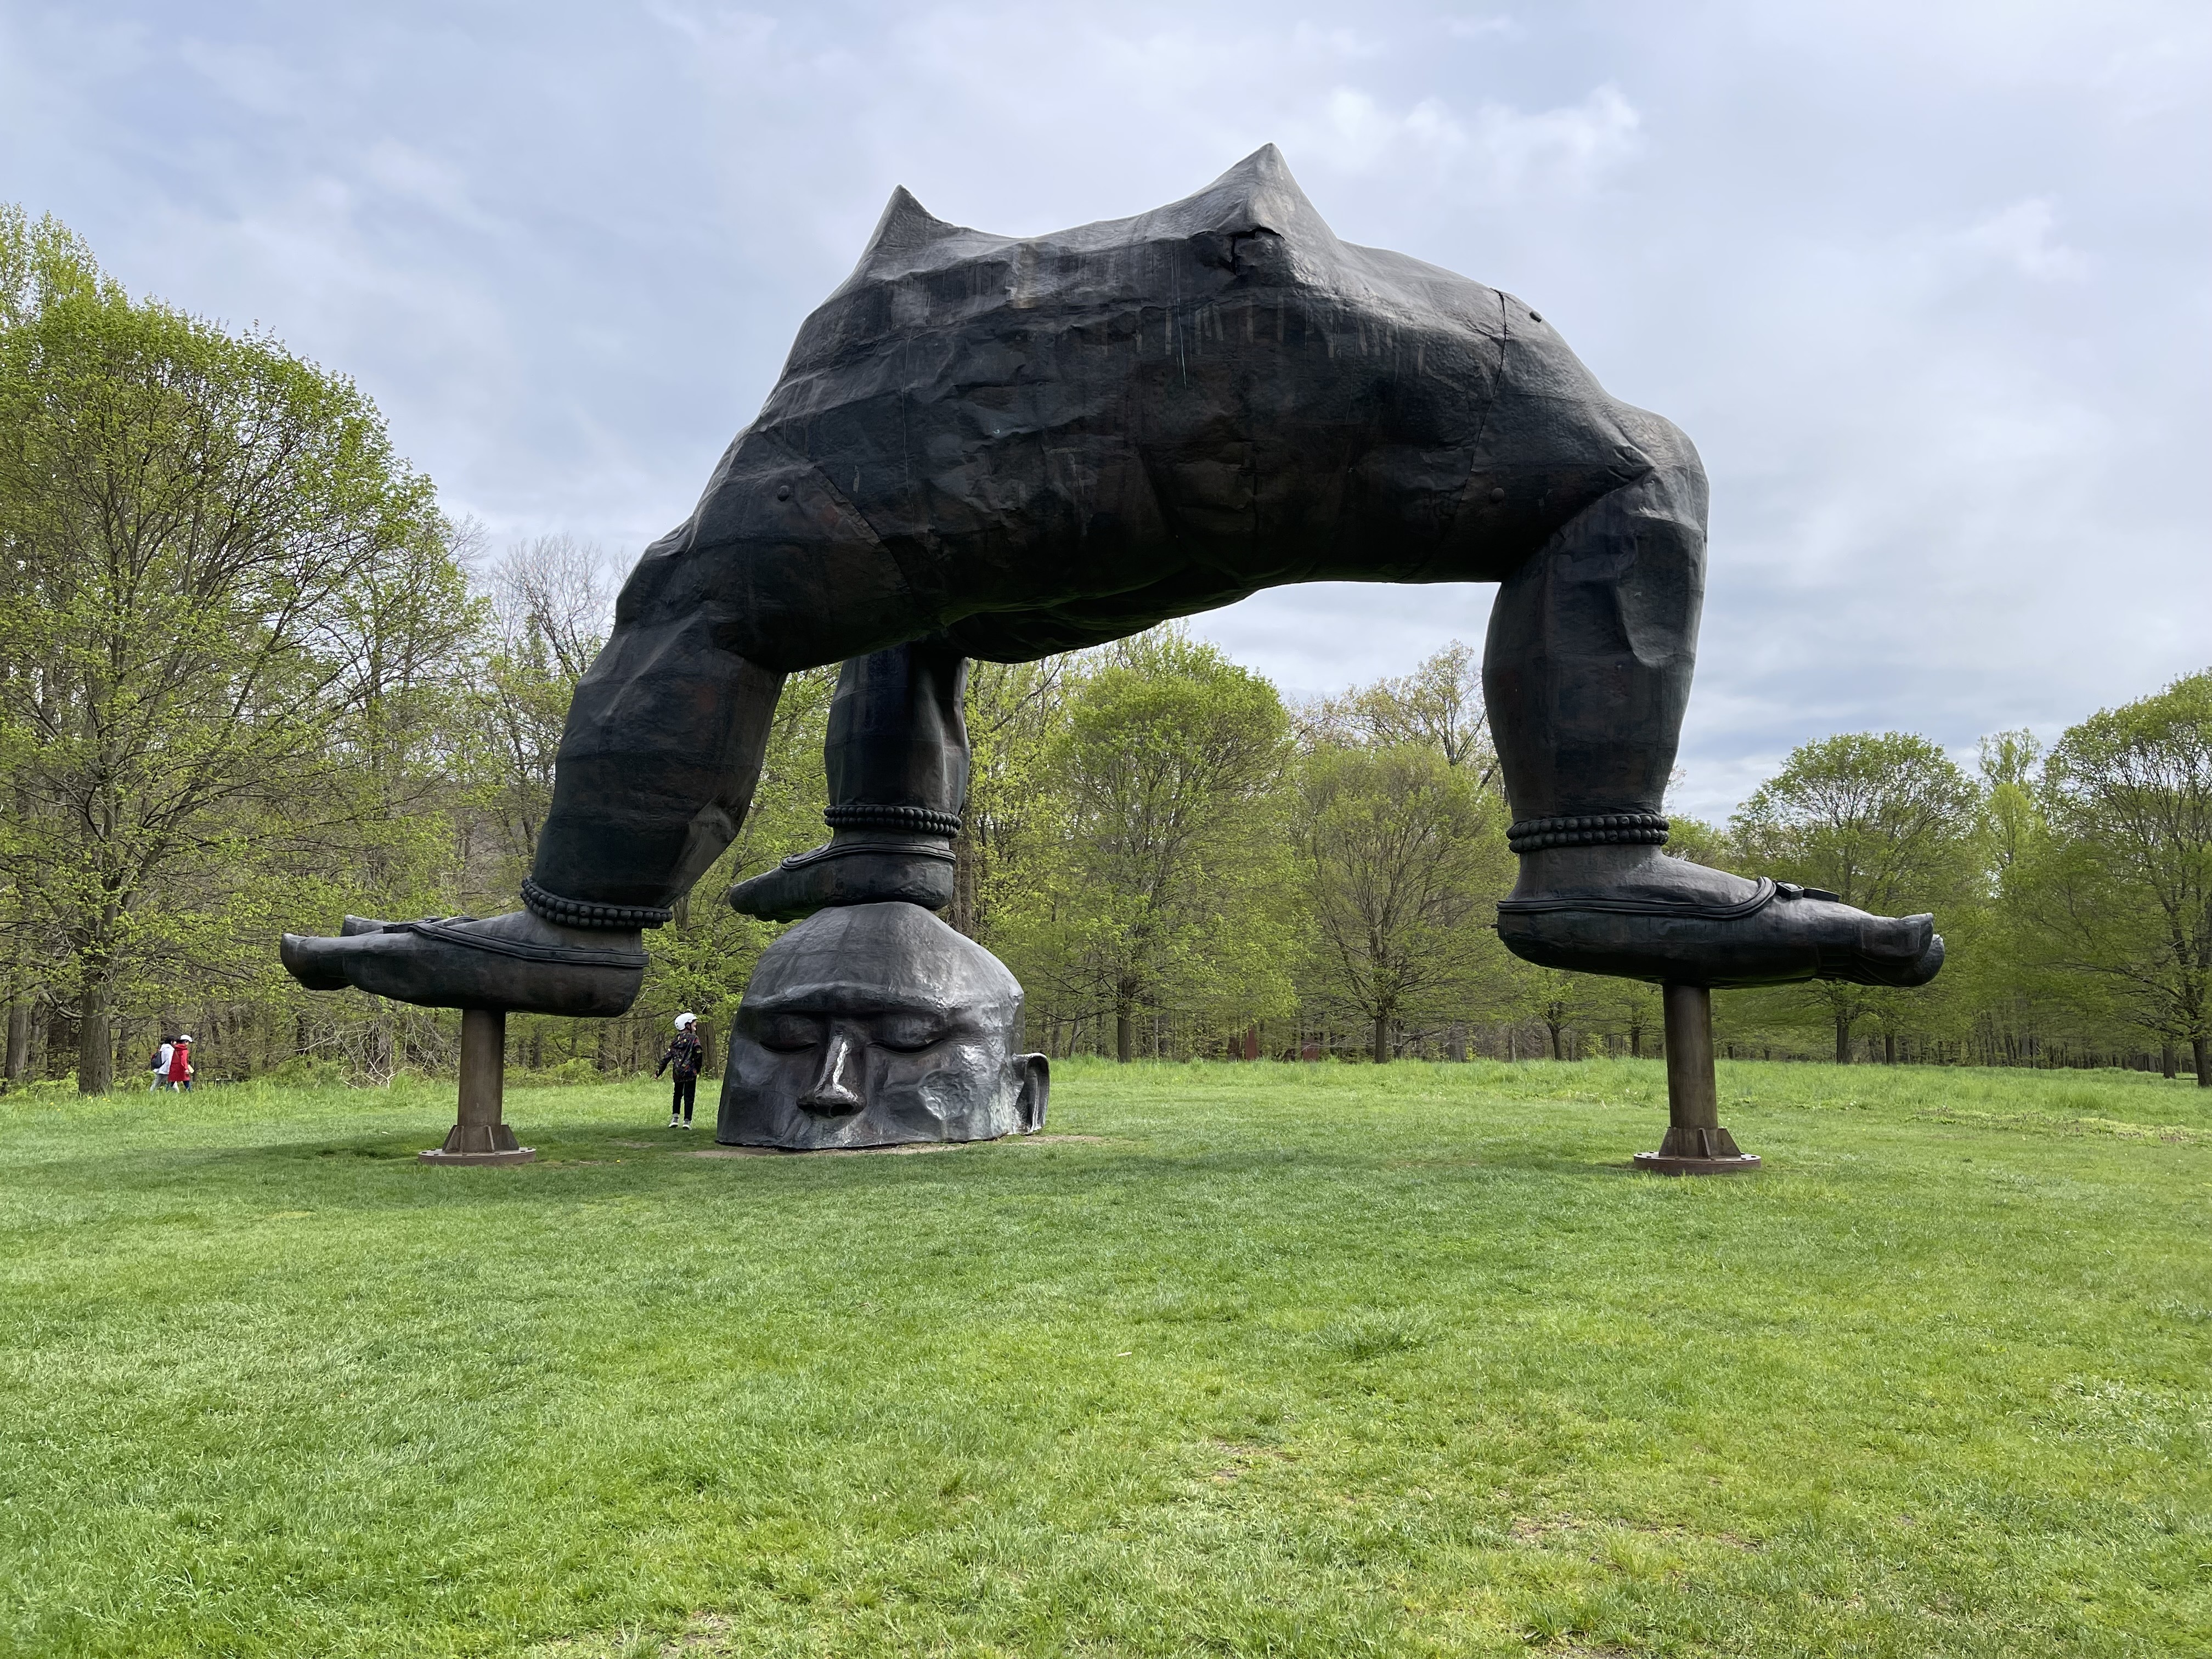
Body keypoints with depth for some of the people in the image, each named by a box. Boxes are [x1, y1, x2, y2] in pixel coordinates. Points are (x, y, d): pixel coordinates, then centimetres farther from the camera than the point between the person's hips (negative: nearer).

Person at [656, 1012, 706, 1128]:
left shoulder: (675, 1040, 9)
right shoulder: (694, 1038, -5)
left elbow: (667, 1057, 6)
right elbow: (699, 1054, -15)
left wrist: (658, 1071, 10)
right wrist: (698, 1069, 1)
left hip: (678, 1073, 5)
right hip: (690, 1072, -4)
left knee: (677, 1095, 20)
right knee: (689, 1097, 0)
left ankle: (675, 1118, 9)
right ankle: (687, 1121, -4)